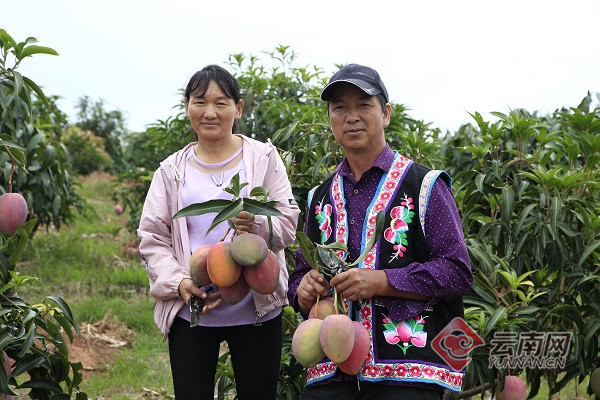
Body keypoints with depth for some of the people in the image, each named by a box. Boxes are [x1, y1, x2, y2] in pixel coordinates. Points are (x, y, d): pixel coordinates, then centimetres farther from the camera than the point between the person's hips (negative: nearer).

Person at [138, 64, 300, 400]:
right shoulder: (172, 170, 8)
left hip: (256, 310, -1)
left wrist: (258, 225, -25)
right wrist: (179, 283, -12)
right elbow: (152, 239, 5)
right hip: (190, 313, 1)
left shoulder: (264, 157, 4)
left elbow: (288, 225, -2)